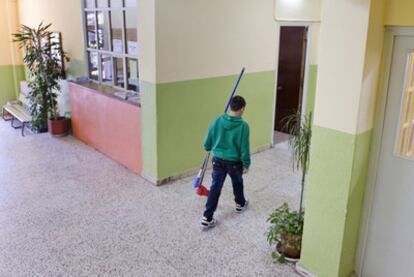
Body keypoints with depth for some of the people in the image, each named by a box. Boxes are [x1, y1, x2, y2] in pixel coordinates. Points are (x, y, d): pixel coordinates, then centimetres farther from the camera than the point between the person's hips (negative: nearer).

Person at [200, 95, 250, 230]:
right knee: (237, 183, 25)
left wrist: (209, 148, 23)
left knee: (215, 187, 7)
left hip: (218, 160, 2)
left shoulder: (217, 120, -9)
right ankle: (240, 204, 50)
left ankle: (207, 218, 4)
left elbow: (207, 142, 1)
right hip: (234, 162, -2)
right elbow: (245, 148, -14)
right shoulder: (243, 126, -18)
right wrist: (246, 164, 0)